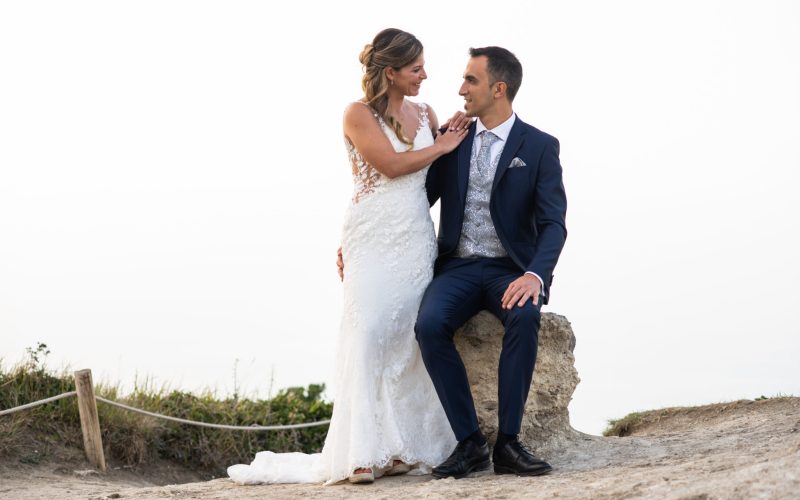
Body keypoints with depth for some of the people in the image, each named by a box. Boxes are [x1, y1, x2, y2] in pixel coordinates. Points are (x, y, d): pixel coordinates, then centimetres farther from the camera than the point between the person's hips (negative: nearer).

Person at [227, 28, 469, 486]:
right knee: (369, 334, -13)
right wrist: (441, 147, -4)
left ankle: (407, 446, 1)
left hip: (418, 239, 5)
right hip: (374, 239, -5)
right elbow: (391, 164, -12)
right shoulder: (360, 114, -2)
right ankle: (364, 453, -13)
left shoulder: (425, 114, 14)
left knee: (411, 337, -2)